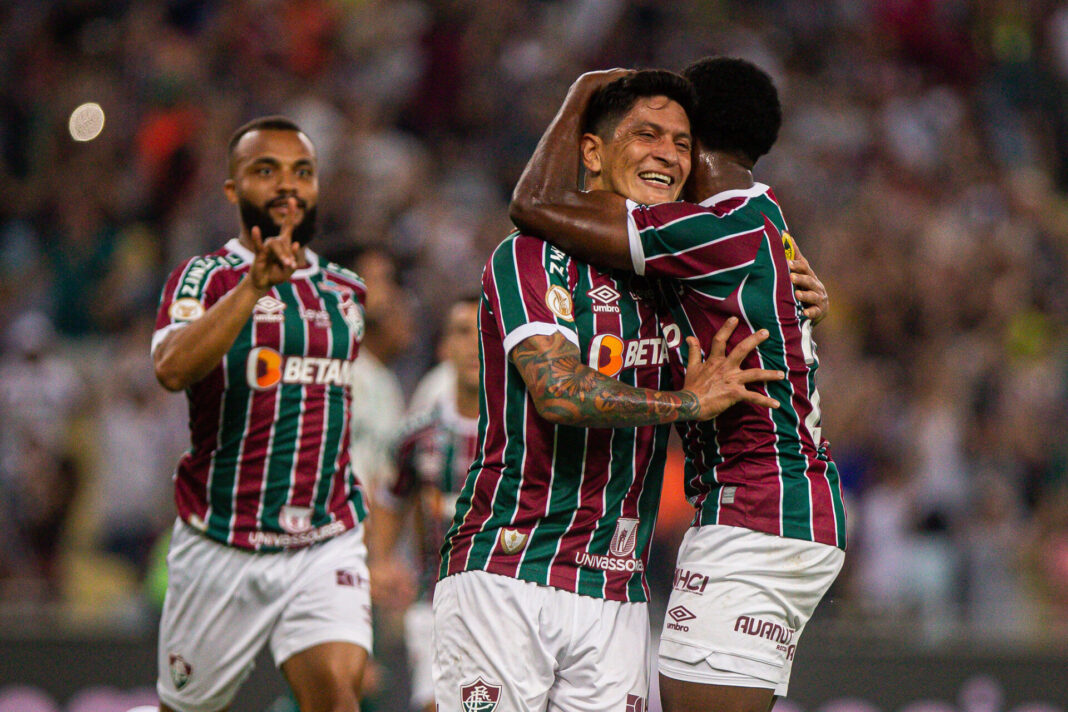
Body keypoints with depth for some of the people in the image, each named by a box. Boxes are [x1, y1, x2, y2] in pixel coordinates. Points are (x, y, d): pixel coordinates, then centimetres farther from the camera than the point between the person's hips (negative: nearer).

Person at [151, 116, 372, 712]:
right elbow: (172, 369, -25)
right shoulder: (205, 278, -4)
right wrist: (254, 284, -36)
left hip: (327, 545, 2)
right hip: (220, 548, -2)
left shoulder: (347, 292, 13)